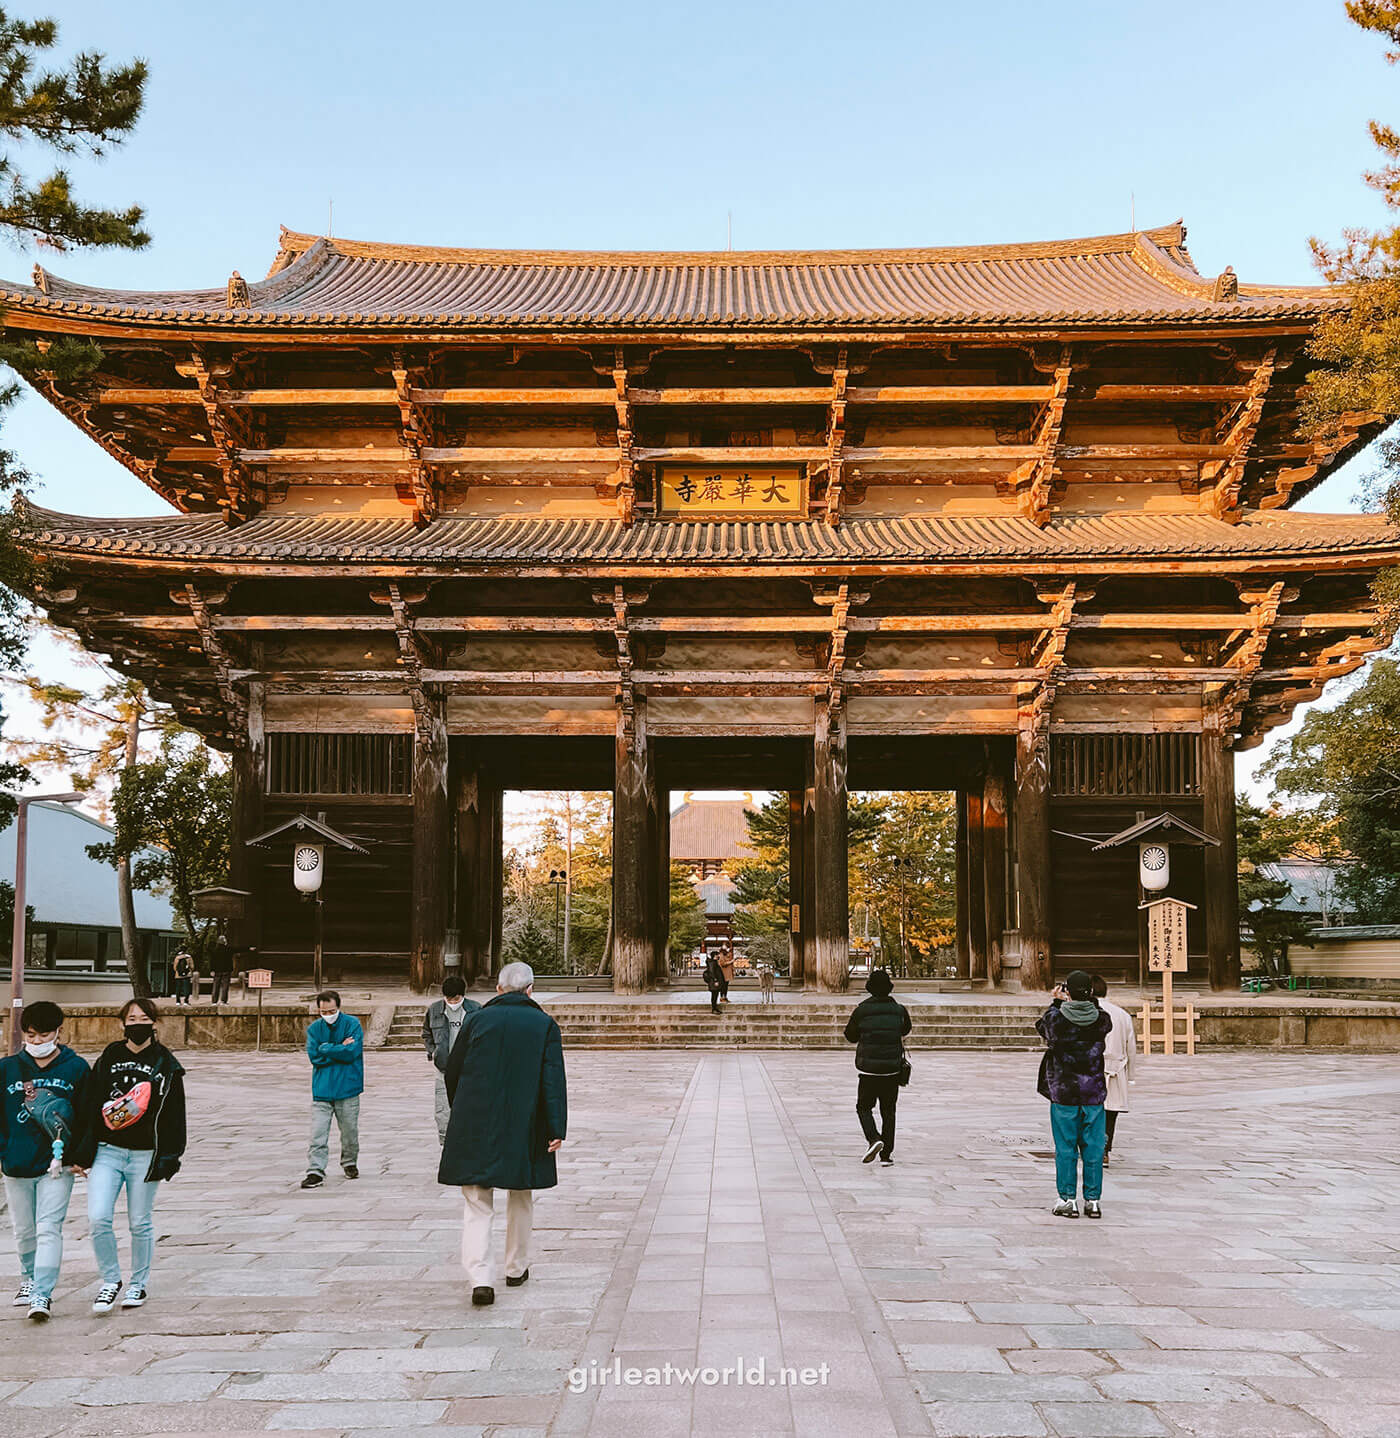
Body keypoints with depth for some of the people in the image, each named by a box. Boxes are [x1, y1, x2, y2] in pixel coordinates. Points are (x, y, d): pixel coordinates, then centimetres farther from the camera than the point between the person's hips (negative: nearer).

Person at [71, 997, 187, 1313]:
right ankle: (110, 1280, 10)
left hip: (145, 1155, -1)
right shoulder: (107, 1059, 5)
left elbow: (174, 1115, 2)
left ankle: (139, 1284, 24)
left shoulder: (166, 1065, 1)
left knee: (140, 1224, 6)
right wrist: (83, 1153, 2)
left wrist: (169, 1158, -3)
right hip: (107, 1151, 1)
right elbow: (89, 1107, 7)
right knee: (97, 1219, -10)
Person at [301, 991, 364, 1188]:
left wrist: (326, 1048, -11)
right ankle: (315, 1171, -6)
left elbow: (352, 1052, -16)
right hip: (321, 1088, 2)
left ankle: (350, 1163, 31)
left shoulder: (352, 1024, -4)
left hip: (347, 1088, -1)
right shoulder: (314, 1028, 5)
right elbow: (314, 1056, -7)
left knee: (349, 1131, 10)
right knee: (318, 1132, -7)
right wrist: (340, 1049, -11)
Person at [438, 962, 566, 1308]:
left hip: (475, 1127, 0)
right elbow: (553, 1079, -9)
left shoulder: (478, 1019, 2)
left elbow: (452, 1071, 8)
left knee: (477, 1205, 3)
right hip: (524, 1129, 0)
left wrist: (460, 1113, 23)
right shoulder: (545, 1025, 0)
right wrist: (556, 1129, -9)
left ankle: (481, 1276, -11)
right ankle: (516, 1269, 30)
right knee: (521, 1199, 19)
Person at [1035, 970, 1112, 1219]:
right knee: (1093, 1148, 9)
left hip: (1063, 1094, -2)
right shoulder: (1101, 1020, -7)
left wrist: (1056, 1003, 17)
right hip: (1094, 1094, 2)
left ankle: (1068, 1200, 8)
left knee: (1065, 1148, 6)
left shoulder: (1056, 1018, -12)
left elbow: (1042, 1028, 10)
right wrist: (1091, 1001, 17)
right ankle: (1092, 1200, 12)